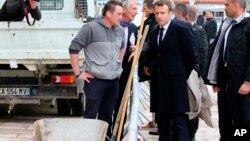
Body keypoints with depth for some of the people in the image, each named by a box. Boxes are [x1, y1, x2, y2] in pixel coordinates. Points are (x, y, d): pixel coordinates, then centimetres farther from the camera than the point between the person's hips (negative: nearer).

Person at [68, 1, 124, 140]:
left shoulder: (120, 30, 7)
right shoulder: (91, 28, -14)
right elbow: (74, 48, -12)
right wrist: (78, 73, -11)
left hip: (114, 80, 6)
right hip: (95, 80, -6)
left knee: (107, 115, 13)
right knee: (90, 115, -2)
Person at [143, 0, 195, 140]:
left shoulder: (182, 31, -6)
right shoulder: (153, 33, 14)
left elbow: (190, 57, -3)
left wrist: (183, 75, 2)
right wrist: (149, 67, 6)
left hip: (175, 82, -6)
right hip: (158, 83, 6)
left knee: (179, 122, -7)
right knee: (162, 121, 10)